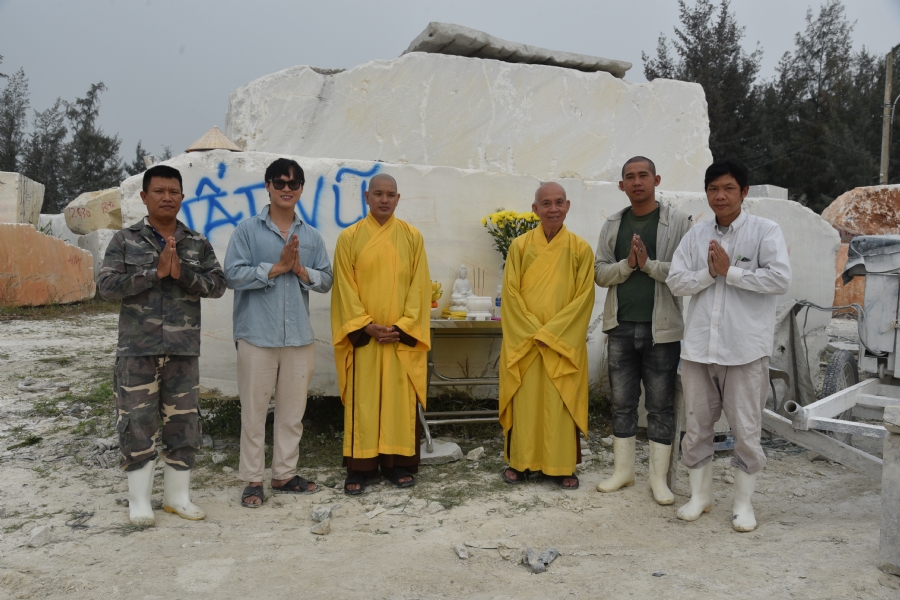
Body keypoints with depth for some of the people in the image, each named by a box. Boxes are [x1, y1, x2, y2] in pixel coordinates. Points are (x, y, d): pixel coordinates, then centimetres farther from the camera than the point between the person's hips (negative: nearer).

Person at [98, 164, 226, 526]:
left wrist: (182, 273, -16)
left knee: (183, 422, 8)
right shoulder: (125, 240, 2)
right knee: (137, 423, 2)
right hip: (137, 348, -2)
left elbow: (217, 285, 0)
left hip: (184, 349, 2)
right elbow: (106, 285, -7)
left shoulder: (197, 244, 7)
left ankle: (177, 496, 22)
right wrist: (155, 271, -17)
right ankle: (139, 501, 17)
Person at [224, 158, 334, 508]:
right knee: (254, 409, 3)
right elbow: (233, 274, -9)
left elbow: (326, 281, 8)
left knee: (292, 410, 11)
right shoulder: (247, 230, 1)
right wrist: (276, 268, -13)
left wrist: (301, 270, -10)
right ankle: (253, 480, 14)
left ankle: (284, 474, 24)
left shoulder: (311, 236, 11)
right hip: (257, 335, -3)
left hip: (299, 336, 4)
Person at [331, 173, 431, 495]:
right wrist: (366, 326, -12)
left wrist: (403, 327, -9)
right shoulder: (349, 237, 2)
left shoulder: (412, 237, 5)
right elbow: (345, 287, -2)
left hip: (403, 336, 1)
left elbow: (419, 286, 1)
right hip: (361, 335, -1)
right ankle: (359, 467, 10)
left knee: (400, 400, 5)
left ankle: (398, 463, 16)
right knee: (362, 401, 2)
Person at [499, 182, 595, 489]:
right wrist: (533, 331, -11)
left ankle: (562, 465, 15)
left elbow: (584, 296, -4)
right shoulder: (520, 245, 2)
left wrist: (551, 332, -12)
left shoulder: (580, 248, 1)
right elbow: (510, 292, -1)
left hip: (564, 342, 0)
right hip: (523, 341, 1)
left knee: (561, 403, 3)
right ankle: (520, 461, 17)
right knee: (524, 401, 5)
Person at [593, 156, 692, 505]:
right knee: (622, 402, 12)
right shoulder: (612, 225, 9)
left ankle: (658, 478, 16)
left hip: (661, 328, -3)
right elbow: (600, 273, 4)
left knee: (661, 406, 5)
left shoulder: (677, 223, -2)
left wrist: (649, 263, -18)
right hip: (621, 327, 4)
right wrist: (627, 264, -13)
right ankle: (623, 471, 25)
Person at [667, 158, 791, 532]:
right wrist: (708, 273, -13)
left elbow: (780, 279, -16)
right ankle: (700, 495, 30)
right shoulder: (696, 234, 9)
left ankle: (743, 502, 24)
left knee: (747, 430, 6)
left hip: (745, 349, -4)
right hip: (699, 347, 4)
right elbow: (675, 280, 3)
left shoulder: (765, 231, -3)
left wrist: (729, 271, -14)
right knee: (696, 426, 12)